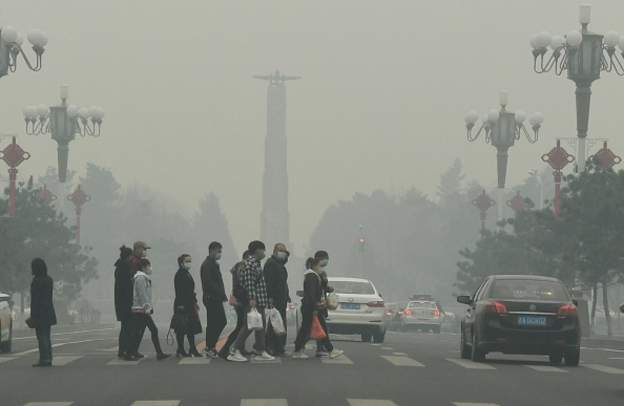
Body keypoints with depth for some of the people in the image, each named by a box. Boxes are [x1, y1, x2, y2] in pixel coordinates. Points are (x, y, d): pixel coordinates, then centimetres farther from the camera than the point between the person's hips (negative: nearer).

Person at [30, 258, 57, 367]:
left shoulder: (36, 281, -15)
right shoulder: (49, 280, 10)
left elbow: (35, 300, -17)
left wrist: (32, 316, -15)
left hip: (40, 312, -8)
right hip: (49, 312, 8)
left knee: (42, 337, -7)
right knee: (46, 337, 12)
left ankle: (44, 359, -9)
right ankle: (48, 359, 13)